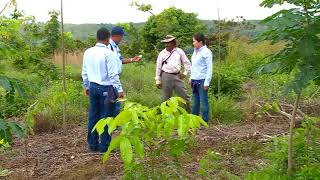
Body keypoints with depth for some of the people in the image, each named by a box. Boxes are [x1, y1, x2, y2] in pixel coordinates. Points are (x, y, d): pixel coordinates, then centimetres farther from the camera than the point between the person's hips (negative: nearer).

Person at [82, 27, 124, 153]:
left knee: (93, 117, 13)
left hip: (93, 87, 6)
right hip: (106, 89, -6)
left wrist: (86, 86, 25)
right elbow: (113, 74, -16)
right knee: (105, 118, 2)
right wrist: (119, 90, -10)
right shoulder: (108, 53, -14)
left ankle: (92, 145, 23)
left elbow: (84, 72, 13)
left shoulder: (88, 52, 6)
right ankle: (104, 146, 10)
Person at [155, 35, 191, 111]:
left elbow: (187, 63, 13)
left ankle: (188, 111, 14)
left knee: (184, 95, 2)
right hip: (166, 76, 0)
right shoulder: (162, 53, 4)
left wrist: (185, 73, 4)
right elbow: (158, 67, 7)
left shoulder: (179, 51, 5)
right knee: (166, 97, 6)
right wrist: (158, 80, 6)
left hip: (177, 76, 1)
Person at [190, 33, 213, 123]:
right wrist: (191, 78, 18)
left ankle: (204, 121, 7)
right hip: (194, 80, 8)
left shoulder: (206, 52, -10)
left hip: (202, 80, -8)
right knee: (195, 100, 14)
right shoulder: (195, 51, 13)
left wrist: (207, 83, -16)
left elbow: (209, 68, -13)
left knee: (203, 101, -1)